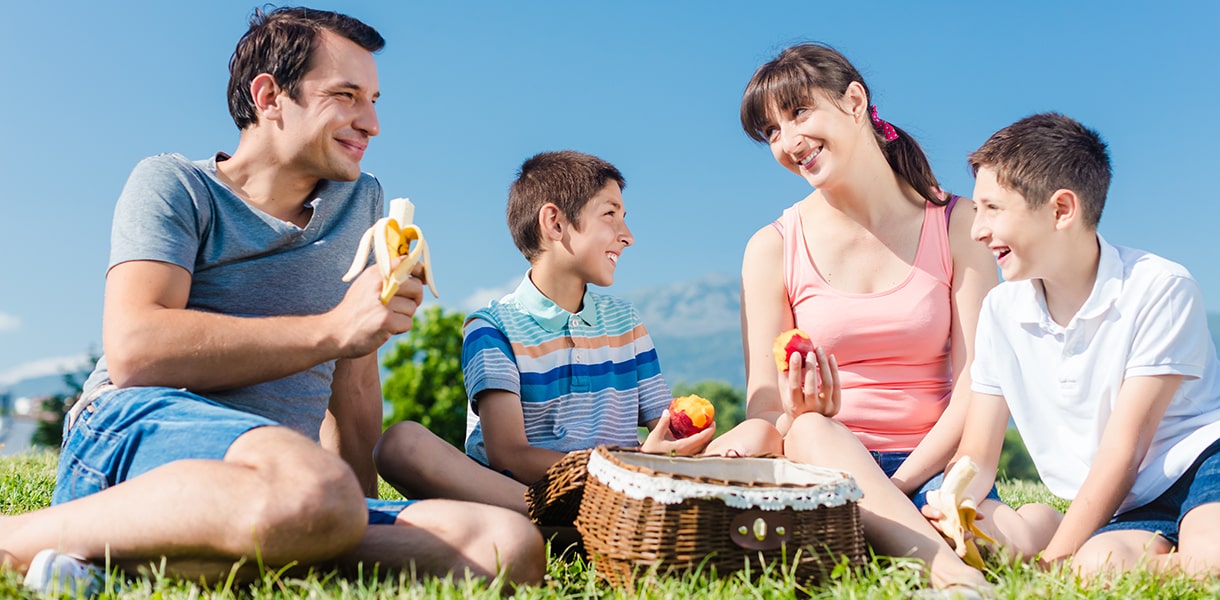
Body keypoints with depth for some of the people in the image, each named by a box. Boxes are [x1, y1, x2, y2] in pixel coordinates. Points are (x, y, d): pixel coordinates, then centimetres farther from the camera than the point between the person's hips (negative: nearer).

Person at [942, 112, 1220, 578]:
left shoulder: (1160, 289, -8)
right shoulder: (1001, 311, 6)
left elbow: (1122, 450, -12)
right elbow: (977, 457, 8)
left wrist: (1054, 561, -15)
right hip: (1125, 513, 4)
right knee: (1098, 562, -33)